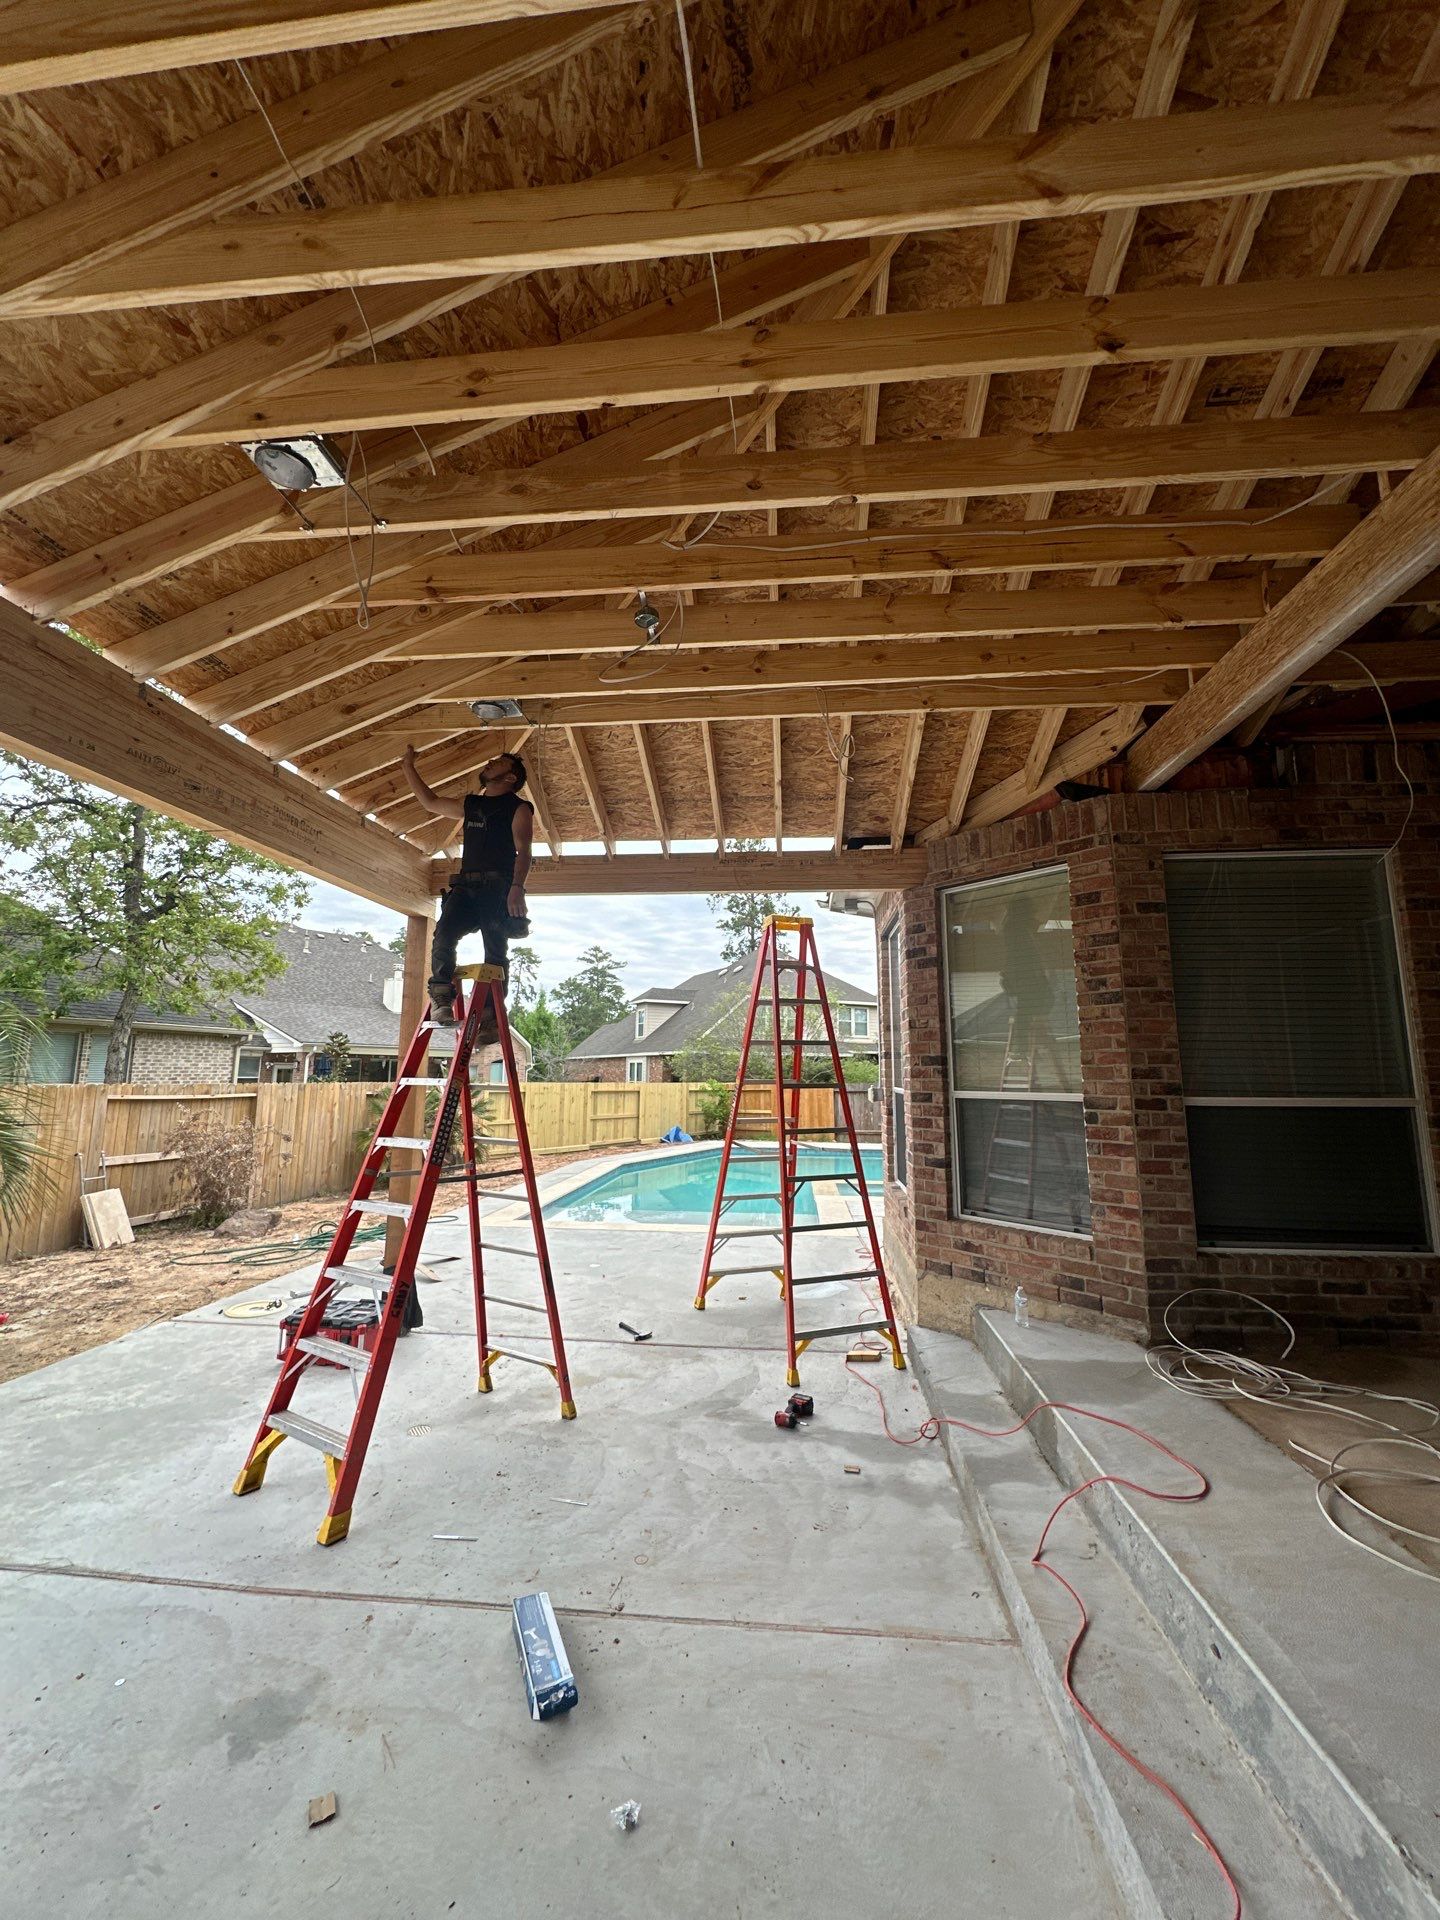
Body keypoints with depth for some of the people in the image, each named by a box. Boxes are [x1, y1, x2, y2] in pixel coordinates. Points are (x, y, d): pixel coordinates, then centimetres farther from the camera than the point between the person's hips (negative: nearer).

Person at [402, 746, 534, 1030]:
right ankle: (441, 999, -21)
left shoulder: (519, 808, 7)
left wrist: (517, 887, -21)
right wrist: (409, 766, 40)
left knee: (496, 952, -13)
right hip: (466, 885, 5)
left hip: (498, 887, -5)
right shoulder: (470, 804, 27)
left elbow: (523, 851, -6)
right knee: (444, 933, -21)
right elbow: (430, 801, 40)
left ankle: (490, 1017, -14)